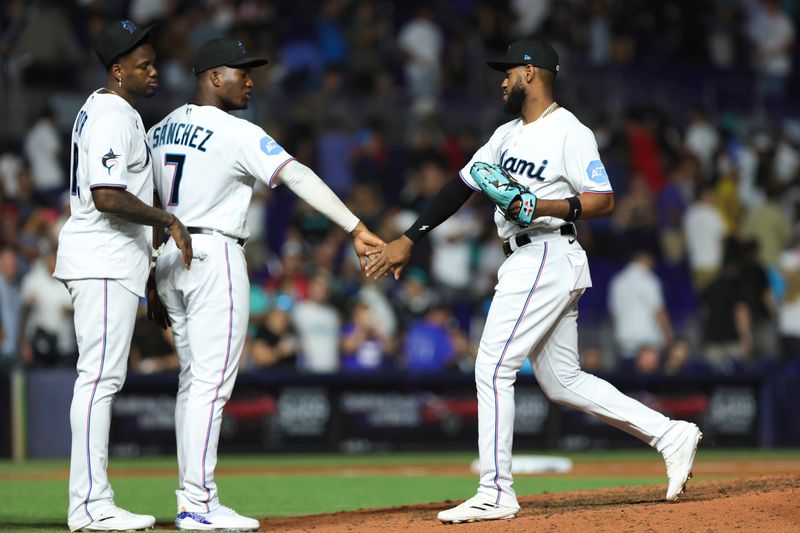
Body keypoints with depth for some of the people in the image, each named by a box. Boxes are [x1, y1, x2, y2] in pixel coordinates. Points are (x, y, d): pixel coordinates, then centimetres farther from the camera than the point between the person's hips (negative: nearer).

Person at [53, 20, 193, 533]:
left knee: (103, 378, 11)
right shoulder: (114, 118, -15)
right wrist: (167, 219, -18)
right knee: (100, 376, -12)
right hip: (105, 262, -11)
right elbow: (107, 196, -25)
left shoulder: (99, 110, 18)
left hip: (111, 259, 11)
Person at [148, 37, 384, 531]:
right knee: (212, 382, -8)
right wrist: (356, 228, -27)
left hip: (169, 255, 8)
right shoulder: (237, 133, -11)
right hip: (214, 253, -8)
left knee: (194, 380, 13)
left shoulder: (161, 130, 12)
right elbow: (299, 176, -21)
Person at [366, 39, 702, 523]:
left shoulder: (570, 133, -9)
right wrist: (409, 239, 14)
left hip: (546, 258, -10)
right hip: (530, 262, 10)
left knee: (493, 368, -10)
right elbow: (461, 186, 17)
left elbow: (604, 201, -13)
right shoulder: (508, 135, 18)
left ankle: (496, 494, -9)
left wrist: (544, 206, -25)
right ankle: (671, 434, 11)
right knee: (563, 382, 10)